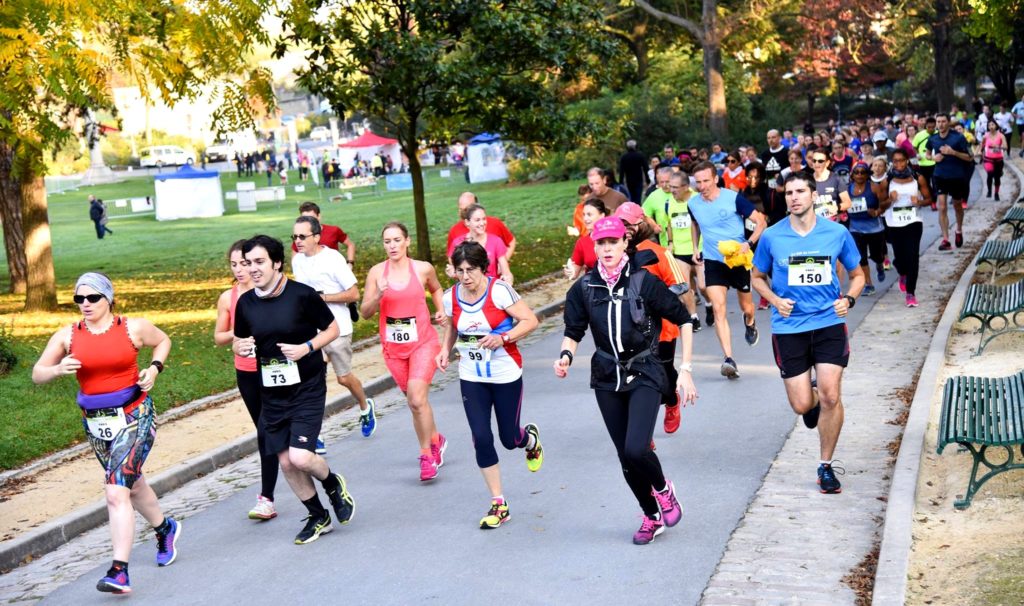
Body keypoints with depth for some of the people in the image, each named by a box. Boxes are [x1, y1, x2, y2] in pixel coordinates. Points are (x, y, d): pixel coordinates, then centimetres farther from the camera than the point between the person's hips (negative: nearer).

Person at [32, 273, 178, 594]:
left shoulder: (133, 327, -7)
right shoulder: (67, 335, -2)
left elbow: (163, 341, 13)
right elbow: (37, 374, 0)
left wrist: (154, 368, -4)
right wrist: (58, 369, -21)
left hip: (135, 417, -4)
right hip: (95, 422, 4)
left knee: (116, 492, -16)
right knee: (131, 484, 22)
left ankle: (119, 571, -16)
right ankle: (164, 528, 49)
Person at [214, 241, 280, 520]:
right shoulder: (227, 298, 2)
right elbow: (218, 337, 10)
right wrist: (236, 333, -10)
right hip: (246, 374, 4)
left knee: (267, 433, -10)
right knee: (265, 433, 15)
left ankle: (266, 499, -6)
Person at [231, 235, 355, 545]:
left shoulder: (303, 295, -12)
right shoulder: (245, 303, 0)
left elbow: (332, 328, -1)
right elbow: (238, 341, 15)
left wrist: (307, 347, -18)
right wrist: (240, 347, -9)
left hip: (307, 389, -5)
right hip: (272, 394, 5)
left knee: (300, 457, -16)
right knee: (285, 462, 8)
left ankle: (333, 483, 18)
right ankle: (317, 516, 30)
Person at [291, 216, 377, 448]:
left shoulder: (333, 259, -14)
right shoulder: (297, 260, 6)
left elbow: (354, 294, -15)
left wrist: (322, 297, -19)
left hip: (336, 328, -5)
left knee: (344, 378, 11)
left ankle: (365, 407, 44)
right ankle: (313, 439, -1)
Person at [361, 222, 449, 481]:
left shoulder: (423, 269, -4)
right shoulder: (376, 272, -4)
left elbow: (436, 289, 19)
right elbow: (365, 312, -3)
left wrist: (441, 310, 3)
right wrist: (378, 296, -21)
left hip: (423, 343, -2)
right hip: (393, 347, 2)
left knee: (417, 399, -18)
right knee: (415, 401, 13)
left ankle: (427, 455, -4)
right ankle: (436, 440, 38)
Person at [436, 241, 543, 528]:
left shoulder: (499, 290, -16)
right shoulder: (451, 297, -2)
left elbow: (530, 320, -14)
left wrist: (503, 338, -26)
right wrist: (445, 350, 0)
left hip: (506, 375, -3)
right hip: (471, 378, 3)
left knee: (510, 439, 5)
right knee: (481, 438, -5)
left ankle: (531, 438, 46)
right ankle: (499, 504, 7)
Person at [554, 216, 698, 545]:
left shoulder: (644, 281, -12)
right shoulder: (584, 288, -3)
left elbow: (684, 320, -5)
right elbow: (573, 332, 7)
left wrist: (686, 370, -8)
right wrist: (566, 355, -16)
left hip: (645, 376, -4)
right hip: (607, 379, 4)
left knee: (636, 449, -20)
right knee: (625, 456, 8)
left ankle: (663, 489, 14)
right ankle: (652, 517, 30)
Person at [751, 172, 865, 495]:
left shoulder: (837, 233, 0)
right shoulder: (772, 237, -1)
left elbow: (857, 275, 13)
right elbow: (758, 277, 13)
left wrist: (848, 299, -7)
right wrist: (775, 300, -6)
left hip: (829, 322, 0)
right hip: (788, 327, 0)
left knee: (830, 396, -10)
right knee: (801, 405, -1)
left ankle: (827, 466, 10)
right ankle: (812, 403, 40)